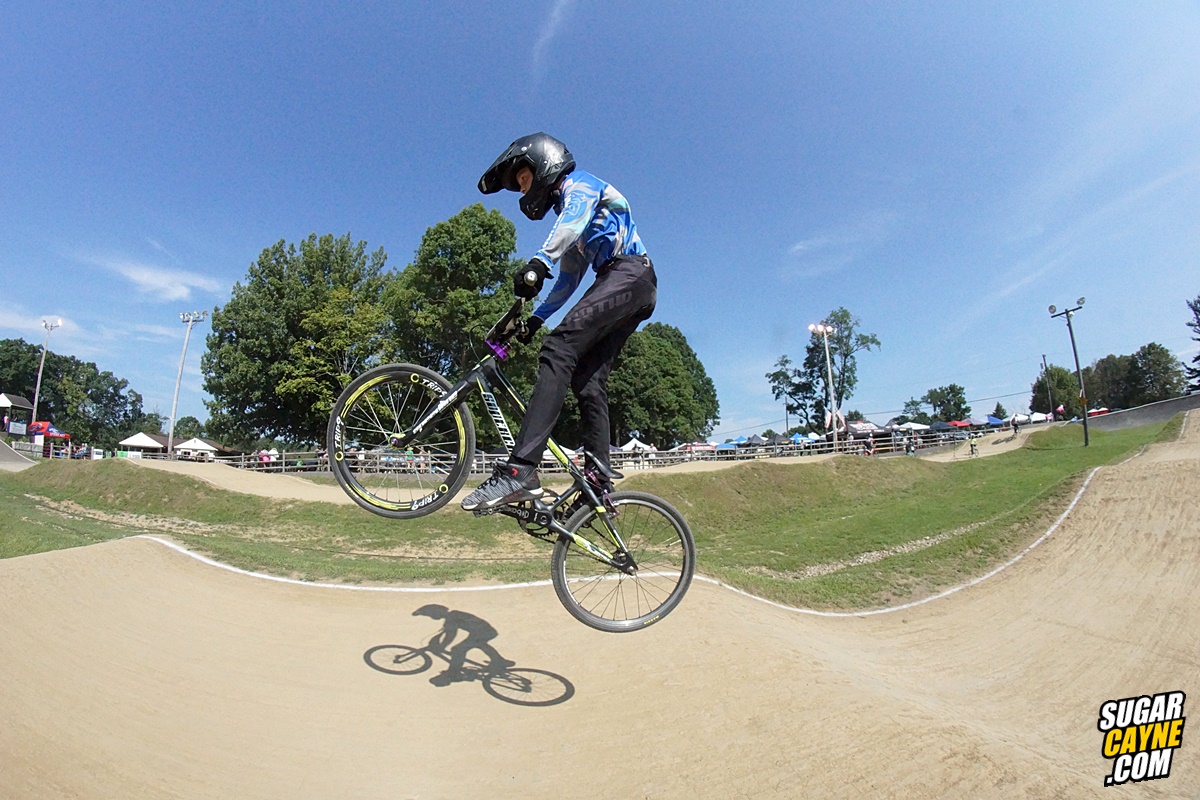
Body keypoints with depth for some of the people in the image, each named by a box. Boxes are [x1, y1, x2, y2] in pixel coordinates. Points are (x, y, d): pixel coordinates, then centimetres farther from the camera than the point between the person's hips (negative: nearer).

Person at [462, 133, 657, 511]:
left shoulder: (577, 183, 6)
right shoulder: (569, 210, 33)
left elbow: (577, 216, -21)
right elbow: (568, 280, 31)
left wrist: (540, 261, -38)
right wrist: (537, 318, 24)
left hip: (629, 271, -10)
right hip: (636, 290, 10)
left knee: (559, 348, -27)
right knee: (588, 378, 1)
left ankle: (520, 470, -38)